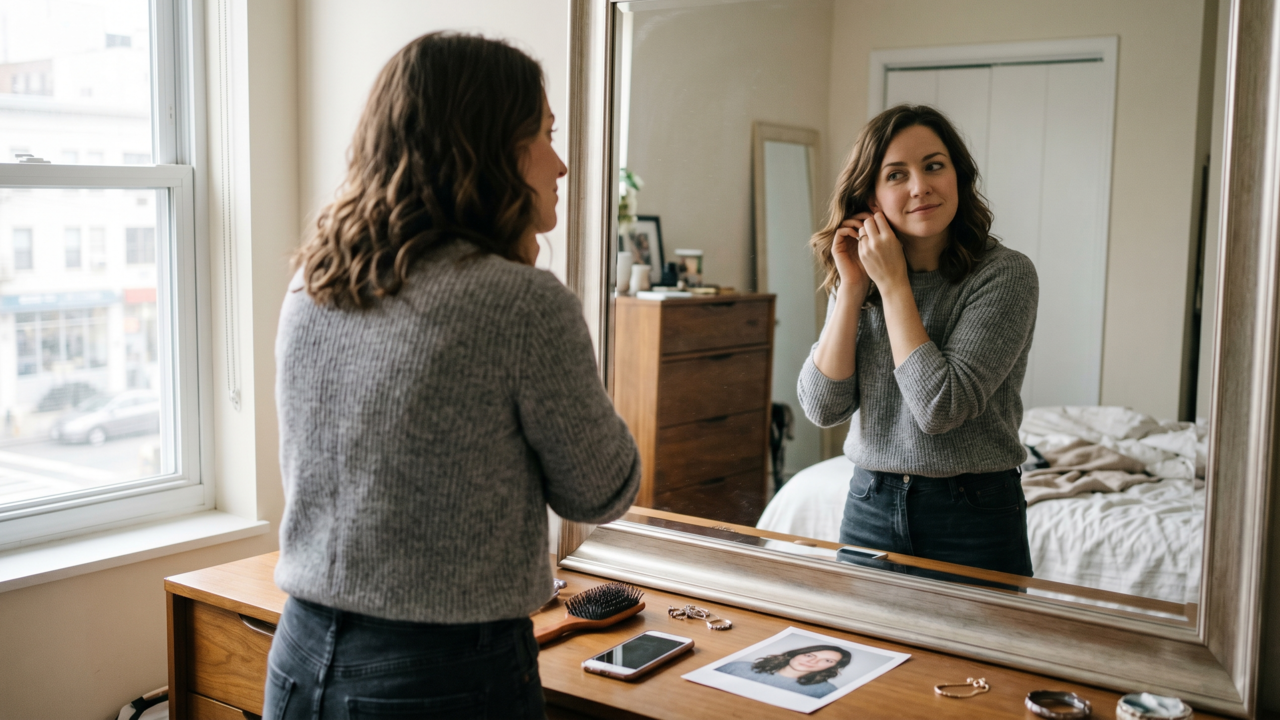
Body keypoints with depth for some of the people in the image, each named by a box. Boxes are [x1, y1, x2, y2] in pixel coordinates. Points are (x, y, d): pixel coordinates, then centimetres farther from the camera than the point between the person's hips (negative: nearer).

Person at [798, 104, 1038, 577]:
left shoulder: (1005, 274, -13)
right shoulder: (857, 276, 2)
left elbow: (940, 408, -22)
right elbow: (822, 407, -6)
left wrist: (893, 283, -17)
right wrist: (853, 288, -11)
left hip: (972, 519, -4)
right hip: (870, 507, 4)